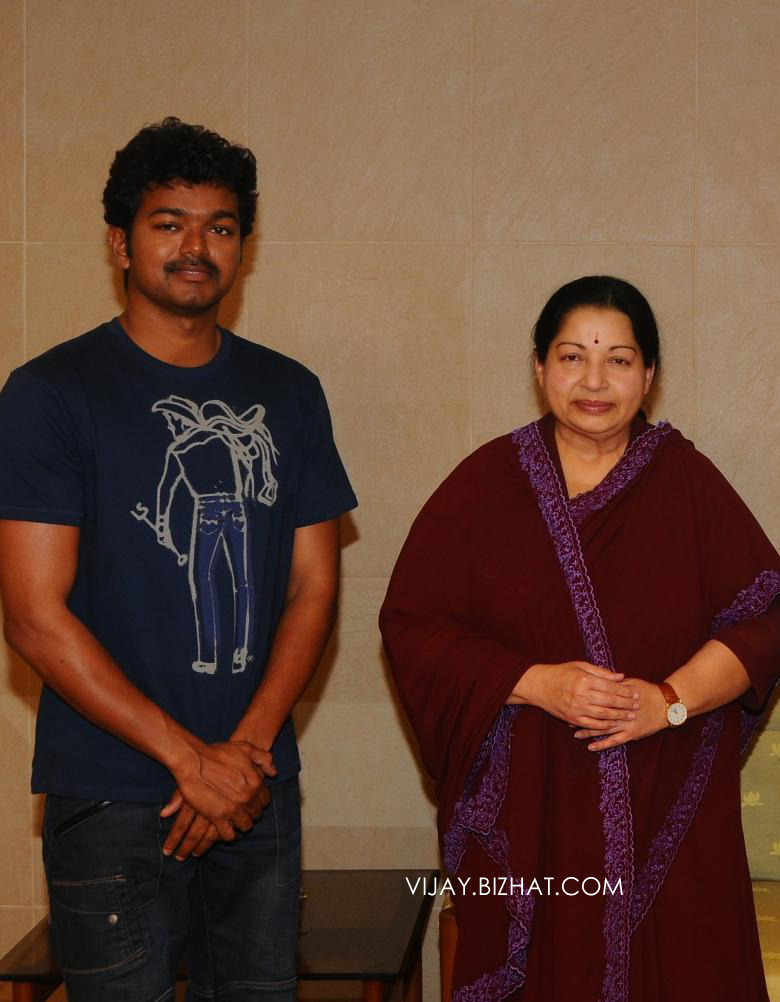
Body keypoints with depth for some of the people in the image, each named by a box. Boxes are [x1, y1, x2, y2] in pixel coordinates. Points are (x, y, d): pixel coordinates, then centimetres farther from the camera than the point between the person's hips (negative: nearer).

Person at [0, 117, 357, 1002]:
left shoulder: (288, 394, 10)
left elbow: (313, 587, 8)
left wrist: (249, 746, -7)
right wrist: (191, 759, -12)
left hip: (260, 790, 4)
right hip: (111, 803, -4)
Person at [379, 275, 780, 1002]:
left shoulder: (687, 482, 5)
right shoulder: (484, 485, 3)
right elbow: (411, 624, -2)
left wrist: (672, 698, -14)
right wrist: (536, 683, -14)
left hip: (666, 812, 1)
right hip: (525, 812, 0)